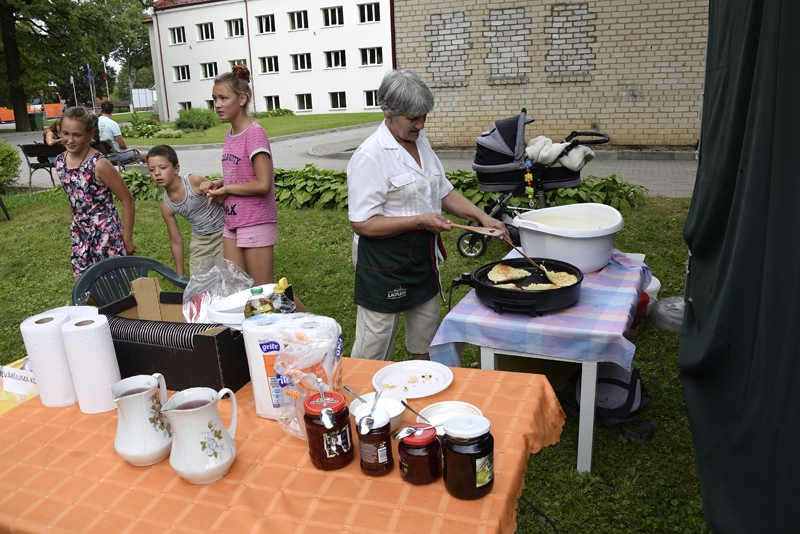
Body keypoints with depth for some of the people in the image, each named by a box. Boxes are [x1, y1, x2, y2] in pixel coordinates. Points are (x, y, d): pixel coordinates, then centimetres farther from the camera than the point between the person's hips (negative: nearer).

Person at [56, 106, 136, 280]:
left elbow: (127, 201, -14)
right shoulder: (60, 161, 0)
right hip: (80, 234, 7)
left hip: (106, 234, -6)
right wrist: (77, 228, 19)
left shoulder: (99, 164, -19)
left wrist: (127, 239, -11)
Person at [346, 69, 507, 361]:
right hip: (384, 264, -8)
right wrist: (420, 220, -25)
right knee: (372, 352, 4)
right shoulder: (370, 156, -20)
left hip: (423, 257, 8)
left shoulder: (420, 142, 6)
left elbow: (444, 192, 15)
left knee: (426, 342, 22)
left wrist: (482, 217, 1)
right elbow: (362, 224, -22)